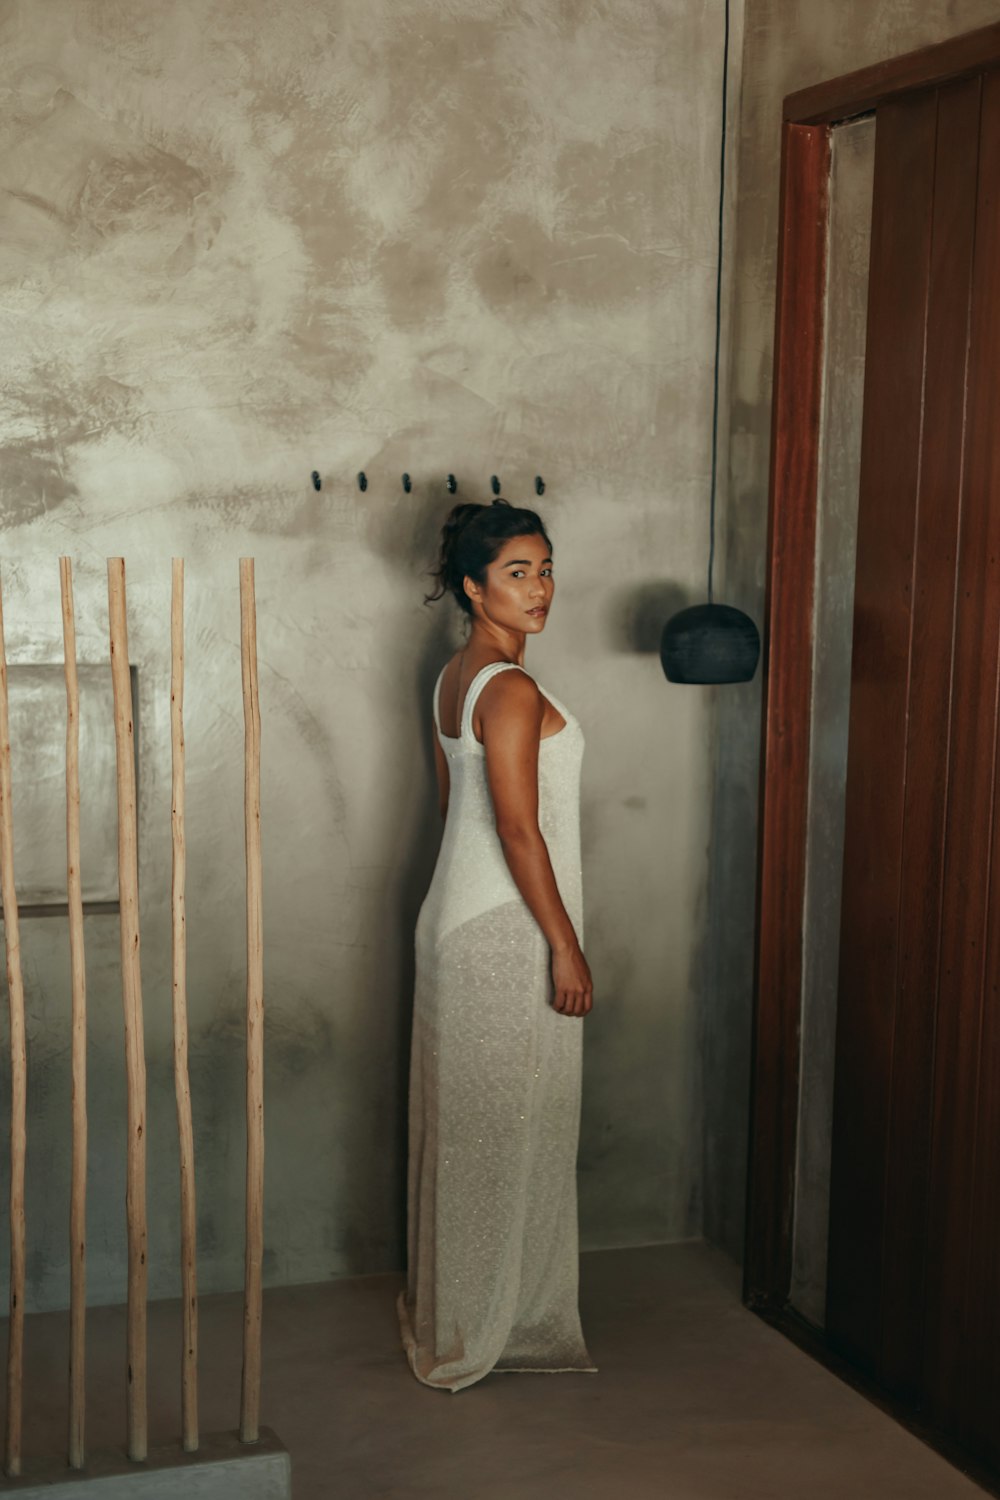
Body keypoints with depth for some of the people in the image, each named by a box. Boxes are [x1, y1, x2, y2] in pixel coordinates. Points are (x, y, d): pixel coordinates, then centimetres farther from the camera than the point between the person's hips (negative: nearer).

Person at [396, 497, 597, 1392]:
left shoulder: (455, 678, 10)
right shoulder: (512, 691, -19)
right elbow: (518, 828, -22)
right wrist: (565, 944, -17)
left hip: (457, 914, 10)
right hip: (508, 930, -10)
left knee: (462, 1116, 17)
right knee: (508, 1123, 1)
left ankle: (443, 1308, 29)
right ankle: (484, 1327, 13)